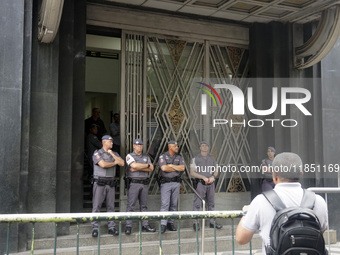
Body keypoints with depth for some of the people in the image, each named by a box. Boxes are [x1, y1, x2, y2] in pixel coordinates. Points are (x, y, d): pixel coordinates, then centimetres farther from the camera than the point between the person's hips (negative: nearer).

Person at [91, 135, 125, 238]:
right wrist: (114, 162, -2)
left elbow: (122, 163, -1)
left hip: (111, 183, 5)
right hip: (100, 183, -5)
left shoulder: (114, 154, 14)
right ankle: (95, 228, -2)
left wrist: (112, 154, -5)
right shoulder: (97, 153, -3)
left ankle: (111, 227, 9)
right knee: (96, 206, -5)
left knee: (110, 206, 5)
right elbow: (103, 164, -18)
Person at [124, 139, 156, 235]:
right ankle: (128, 226, -3)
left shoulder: (146, 157, 15)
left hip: (144, 183, 5)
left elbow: (151, 169, 1)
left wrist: (138, 168, -10)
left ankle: (145, 225, 11)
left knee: (144, 205, 7)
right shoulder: (130, 156, 1)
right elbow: (134, 165, -17)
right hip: (133, 183, -5)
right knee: (130, 205, -5)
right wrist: (147, 165, -5)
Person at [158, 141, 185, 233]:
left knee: (173, 204, 6)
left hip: (176, 182, 4)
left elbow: (183, 168, -3)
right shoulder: (163, 156, 0)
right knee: (165, 204, -10)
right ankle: (163, 224, -10)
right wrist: (177, 169, -5)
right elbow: (164, 168, -15)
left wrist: (170, 165, -7)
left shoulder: (179, 157, 12)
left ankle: (170, 223, 13)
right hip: (165, 183, -4)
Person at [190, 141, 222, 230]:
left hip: (210, 183, 4)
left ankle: (212, 222, 16)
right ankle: (195, 223, -1)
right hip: (200, 183, -4)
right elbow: (192, 173, -5)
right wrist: (203, 177, -16)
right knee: (197, 203, -6)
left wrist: (213, 177, -8)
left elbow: (216, 171, 15)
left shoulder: (212, 159, 14)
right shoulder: (195, 159, 1)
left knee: (211, 203, 8)